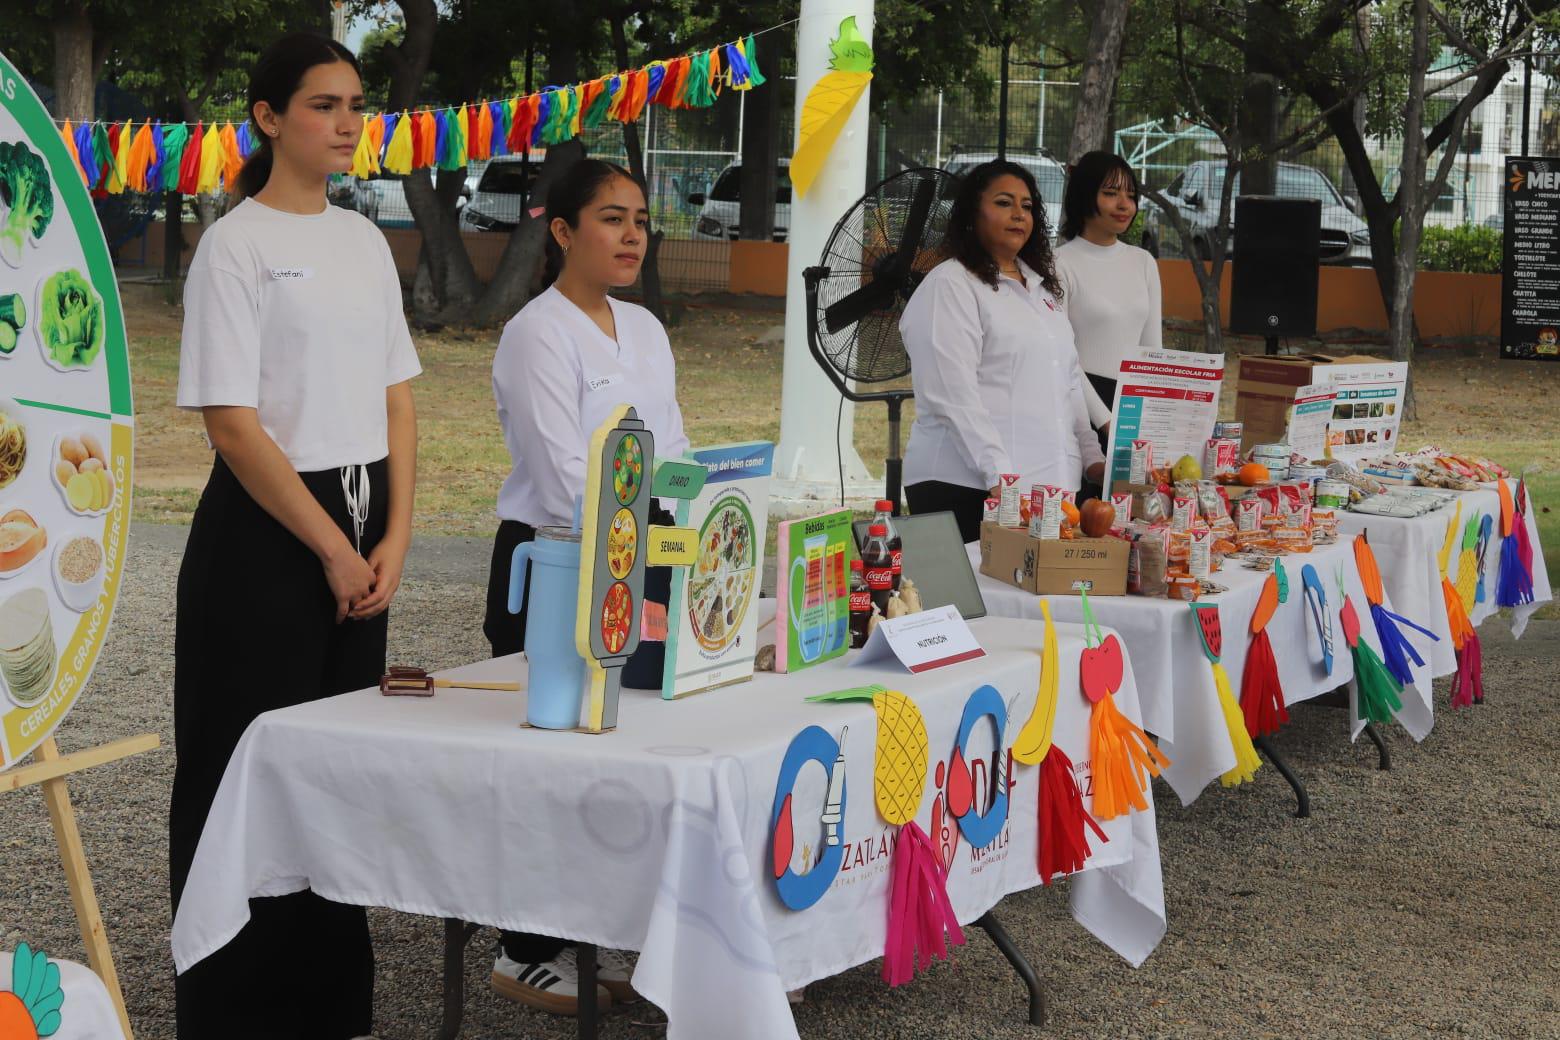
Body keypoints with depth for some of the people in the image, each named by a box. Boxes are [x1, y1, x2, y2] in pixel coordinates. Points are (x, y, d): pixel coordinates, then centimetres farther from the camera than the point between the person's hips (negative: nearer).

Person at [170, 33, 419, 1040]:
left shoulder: (364, 241, 12)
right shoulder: (236, 246, -9)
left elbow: (397, 398, 12)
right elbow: (233, 423, -14)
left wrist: (392, 538, -1)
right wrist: (332, 548, -13)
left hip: (360, 524, 7)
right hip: (265, 531, -6)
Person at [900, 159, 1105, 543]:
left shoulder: (1041, 288, 21)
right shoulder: (950, 287, -5)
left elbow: (1069, 383, 25)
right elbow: (954, 397, -14)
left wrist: (1091, 457, 15)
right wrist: (999, 477, -21)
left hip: (1051, 483, 7)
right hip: (969, 487, -7)